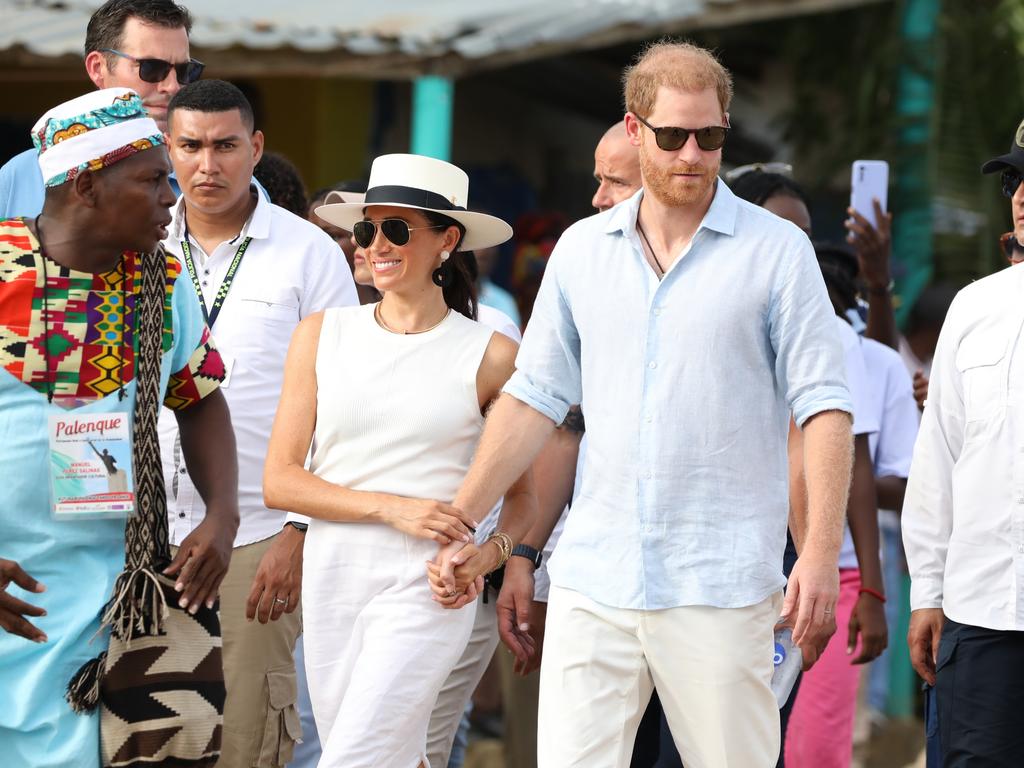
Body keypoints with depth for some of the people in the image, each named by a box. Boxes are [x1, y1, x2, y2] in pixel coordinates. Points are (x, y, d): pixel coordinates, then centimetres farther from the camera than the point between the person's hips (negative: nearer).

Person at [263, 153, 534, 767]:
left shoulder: (489, 357, -1)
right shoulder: (322, 335, 6)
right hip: (332, 579, 4)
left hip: (425, 591, -4)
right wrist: (391, 507, -11)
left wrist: (492, 552, -12)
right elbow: (279, 480, 2)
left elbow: (524, 495, 9)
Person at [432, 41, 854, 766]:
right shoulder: (581, 249, 11)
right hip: (593, 577, 3)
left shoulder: (778, 251, 0)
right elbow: (535, 398, 15)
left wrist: (822, 552, -13)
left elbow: (823, 406, -3)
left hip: (720, 588, -3)